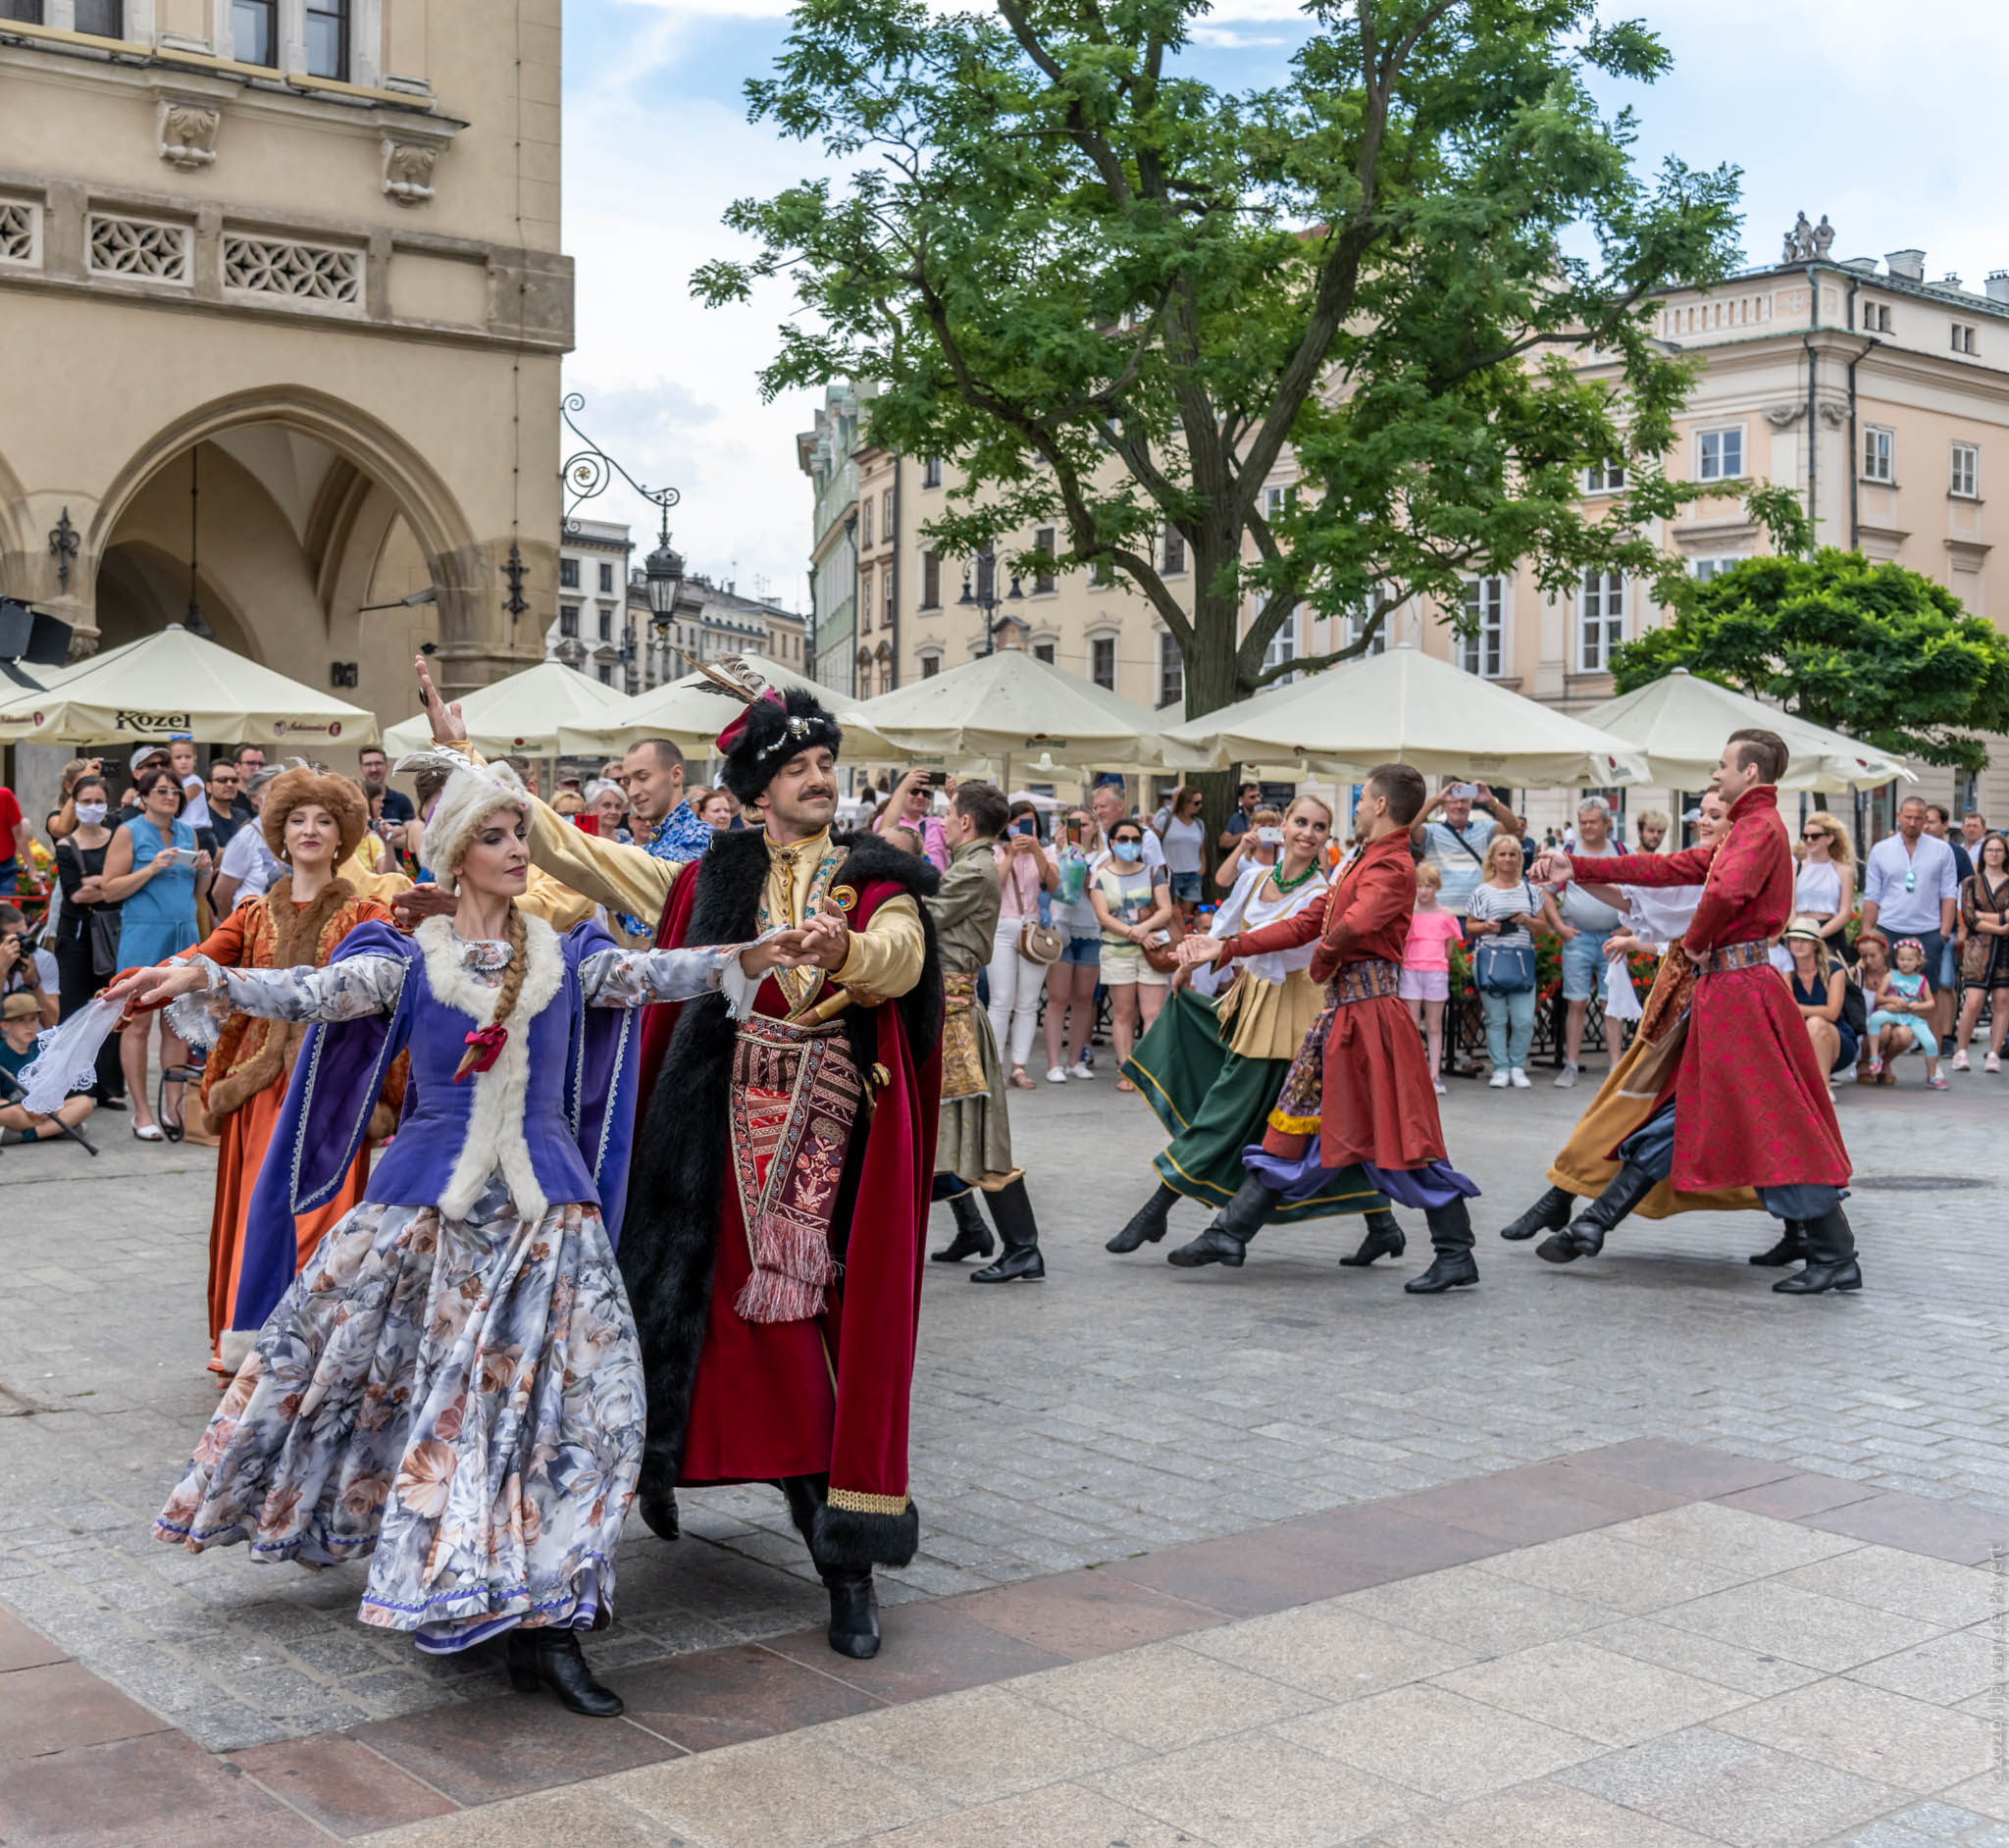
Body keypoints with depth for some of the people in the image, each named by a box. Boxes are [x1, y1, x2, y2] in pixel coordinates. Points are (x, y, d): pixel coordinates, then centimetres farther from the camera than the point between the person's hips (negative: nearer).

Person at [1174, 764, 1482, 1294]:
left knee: (1402, 1133, -6)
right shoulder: (1364, 862, 20)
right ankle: (1229, 1234, 16)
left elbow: (1354, 927, -30)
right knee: (1296, 1125, 11)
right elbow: (1307, 923, 20)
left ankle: (1456, 1255, 4)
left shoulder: (1392, 866, -11)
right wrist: (1226, 948, 17)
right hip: (1343, 1009, 10)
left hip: (1370, 1008, -10)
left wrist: (1323, 960, -9)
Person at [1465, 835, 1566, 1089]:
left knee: (1524, 1019, -5)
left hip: (1522, 959, 1)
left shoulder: (1530, 890, 11)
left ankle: (1517, 1066, 11)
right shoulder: (1482, 891, 6)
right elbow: (1469, 926, 10)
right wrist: (1487, 926, -10)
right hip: (1489, 960, -1)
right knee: (1496, 1018, 1)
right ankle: (1500, 1069, 10)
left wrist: (1527, 921, -6)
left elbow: (1543, 926, 14)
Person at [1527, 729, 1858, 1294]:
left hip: (1739, 992, -10)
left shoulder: (1763, 828, -12)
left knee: (1774, 1121, -7)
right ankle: (1592, 1226, 16)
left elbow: (1726, 892, -30)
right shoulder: (1741, 832, 19)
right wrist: (1577, 867, 21)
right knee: (1673, 1109, 12)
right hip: (1718, 992, 10)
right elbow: (1666, 867, 21)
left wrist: (1694, 943, -12)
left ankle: (1837, 1258, 0)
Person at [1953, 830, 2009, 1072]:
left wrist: (1983, 916, -10)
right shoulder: (1971, 883, 10)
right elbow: (1969, 918, -1)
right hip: (1979, 947, -1)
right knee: (1973, 1002, -9)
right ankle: (1961, 1051, 2)